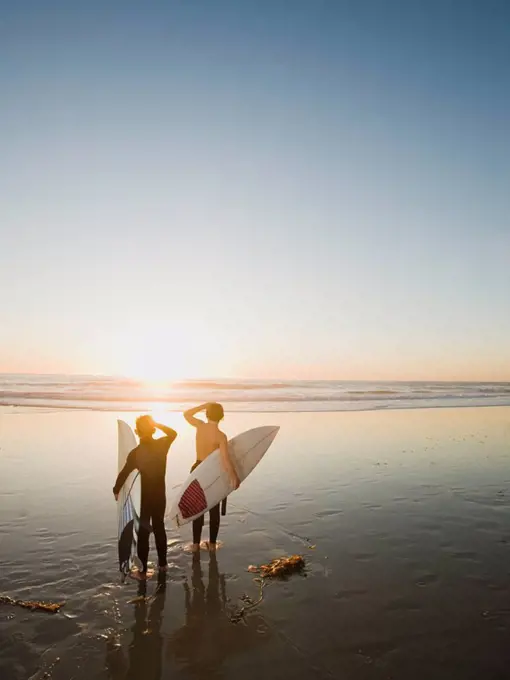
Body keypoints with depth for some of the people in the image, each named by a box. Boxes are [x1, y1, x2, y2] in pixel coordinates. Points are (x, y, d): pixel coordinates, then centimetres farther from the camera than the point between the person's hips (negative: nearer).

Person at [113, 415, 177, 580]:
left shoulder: (135, 453, -17)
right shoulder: (162, 444, -9)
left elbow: (124, 473, -10)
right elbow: (173, 433, 12)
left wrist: (116, 490, 7)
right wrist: (157, 424, 3)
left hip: (144, 497, -4)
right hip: (160, 495, 4)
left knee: (143, 533, 6)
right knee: (159, 528, 19)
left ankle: (142, 571, 12)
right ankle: (162, 563, 31)